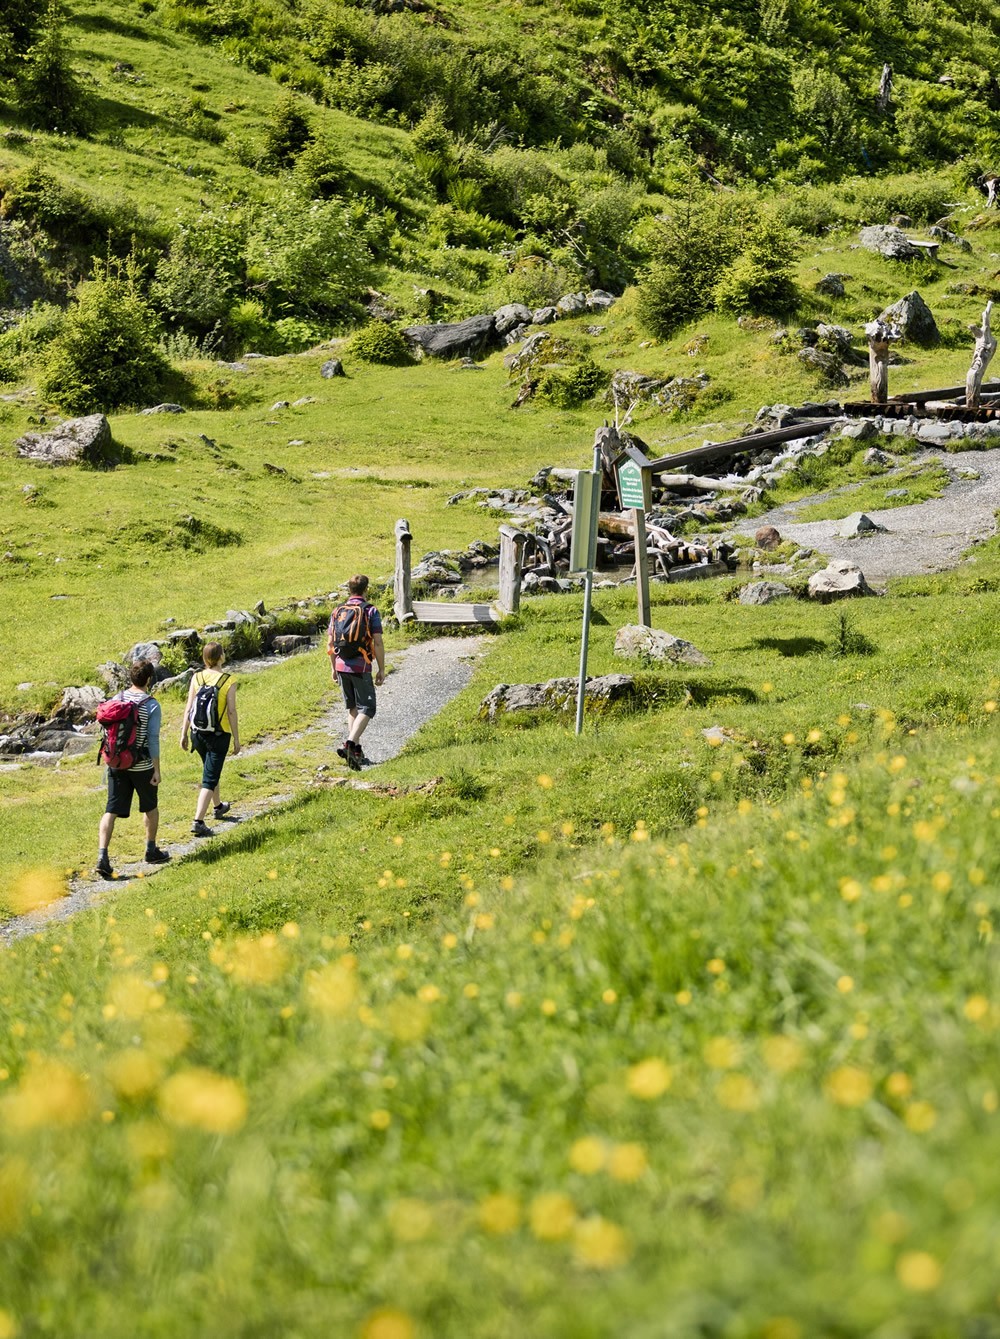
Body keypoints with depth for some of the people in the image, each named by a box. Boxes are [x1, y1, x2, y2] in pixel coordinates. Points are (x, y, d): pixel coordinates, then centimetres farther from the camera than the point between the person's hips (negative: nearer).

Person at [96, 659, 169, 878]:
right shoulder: (152, 705, -14)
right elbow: (153, 739, -15)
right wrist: (157, 770, -9)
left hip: (116, 763, 4)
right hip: (142, 765, -3)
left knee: (112, 810, 1)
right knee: (150, 807, 19)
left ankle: (102, 856, -13)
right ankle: (151, 851, 32)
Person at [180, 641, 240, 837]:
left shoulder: (196, 678, -4)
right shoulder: (229, 681, -13)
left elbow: (188, 709, -3)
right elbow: (231, 712, -12)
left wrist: (184, 734, 6)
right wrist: (236, 739, -3)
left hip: (198, 733, 4)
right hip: (219, 734, -4)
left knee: (211, 771, 27)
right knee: (209, 779, -2)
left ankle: (218, 806, 47)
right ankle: (198, 822, -11)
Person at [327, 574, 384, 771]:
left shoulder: (337, 612, 8)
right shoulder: (370, 611, -6)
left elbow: (330, 643, 10)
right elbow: (378, 643, -11)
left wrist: (334, 668, 21)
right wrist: (381, 670, -5)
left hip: (342, 666, 5)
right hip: (361, 666, -5)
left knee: (353, 707, 19)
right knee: (366, 709, -2)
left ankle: (355, 748, 15)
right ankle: (351, 743, -22)